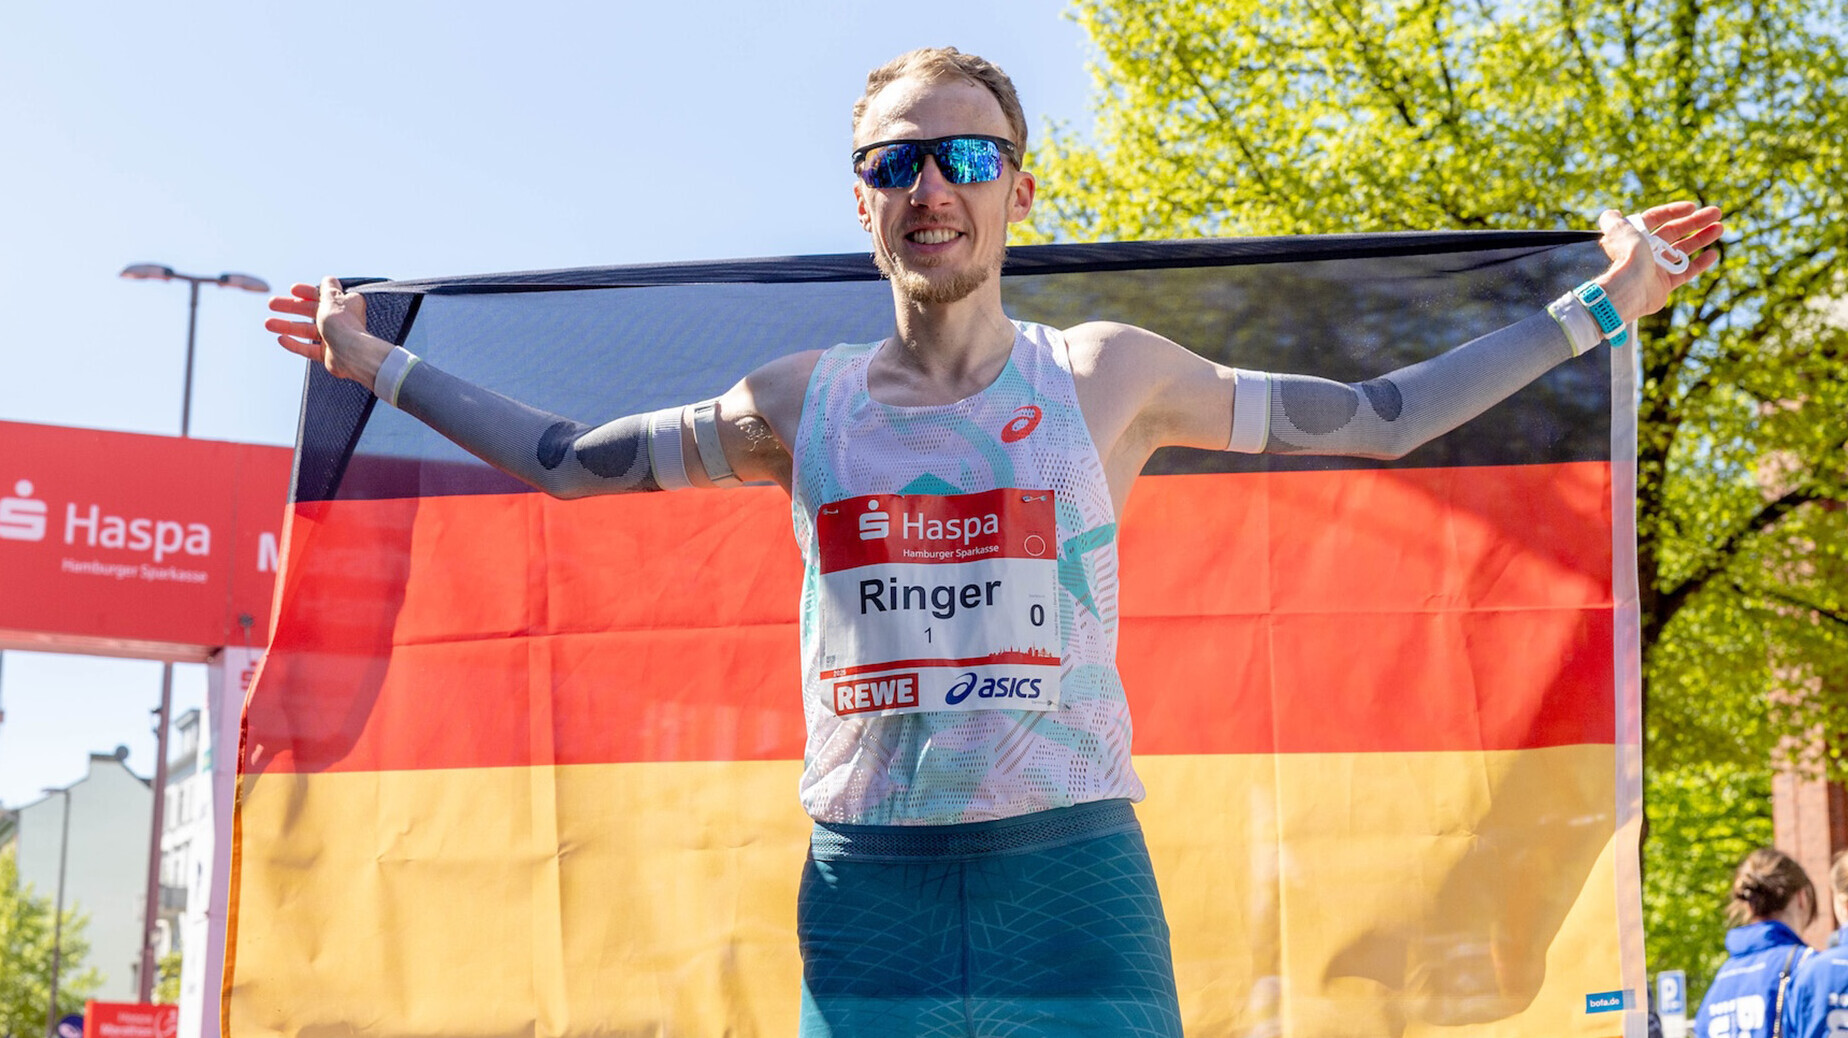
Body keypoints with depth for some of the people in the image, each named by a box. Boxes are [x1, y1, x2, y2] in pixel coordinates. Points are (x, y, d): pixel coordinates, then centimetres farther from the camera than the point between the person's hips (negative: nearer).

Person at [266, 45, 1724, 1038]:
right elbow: (567, 457, 21)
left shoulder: (1107, 376, 4)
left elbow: (1378, 418, 12)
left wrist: (1597, 308, 13)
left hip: (1073, 875, -1)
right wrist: (380, 365, 23)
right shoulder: (804, 406, 7)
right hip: (867, 887, 2)